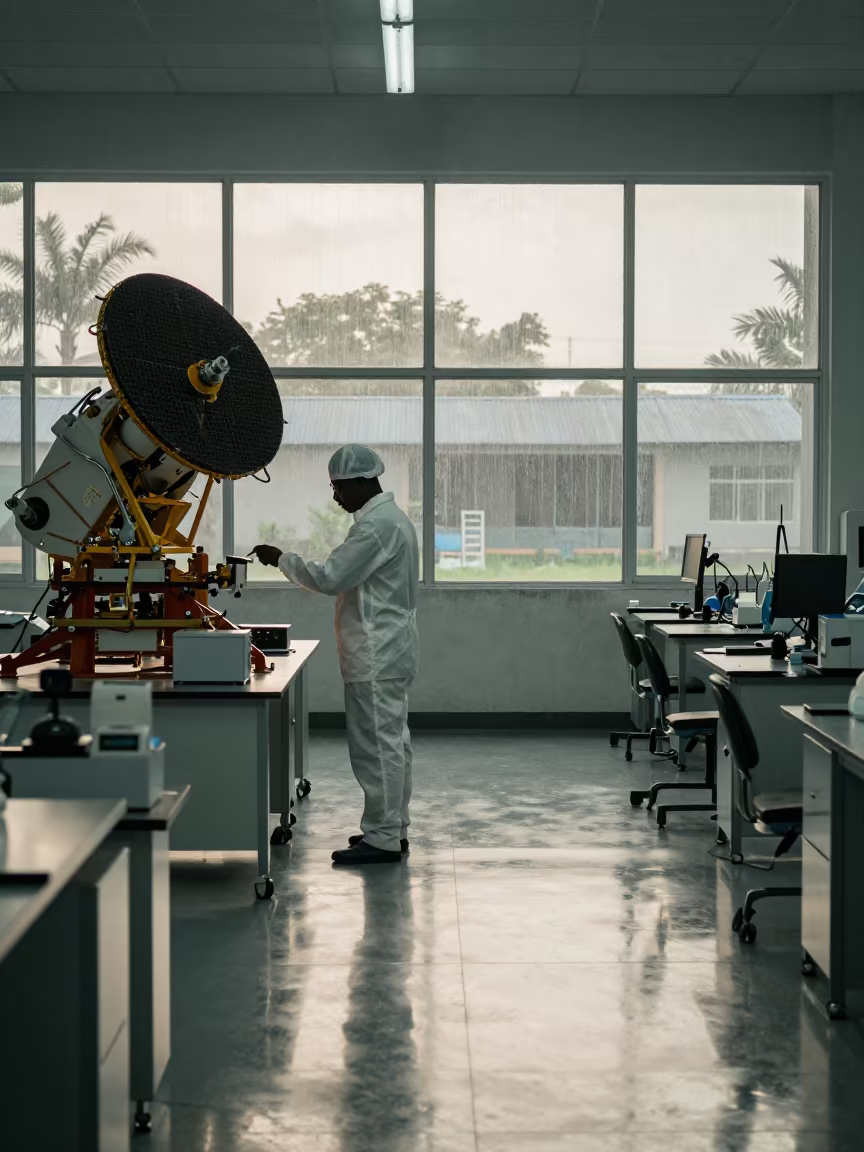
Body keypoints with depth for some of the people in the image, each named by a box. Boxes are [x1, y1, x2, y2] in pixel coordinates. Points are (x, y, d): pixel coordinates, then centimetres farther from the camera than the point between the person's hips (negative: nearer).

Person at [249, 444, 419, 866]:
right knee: (391, 741, 14)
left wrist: (281, 559, -9)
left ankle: (382, 838, -3)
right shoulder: (392, 517, 15)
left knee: (377, 745, -7)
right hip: (390, 652, 11)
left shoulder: (376, 526, -19)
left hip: (376, 656, -11)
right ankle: (392, 829, 21)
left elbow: (330, 577, -20)